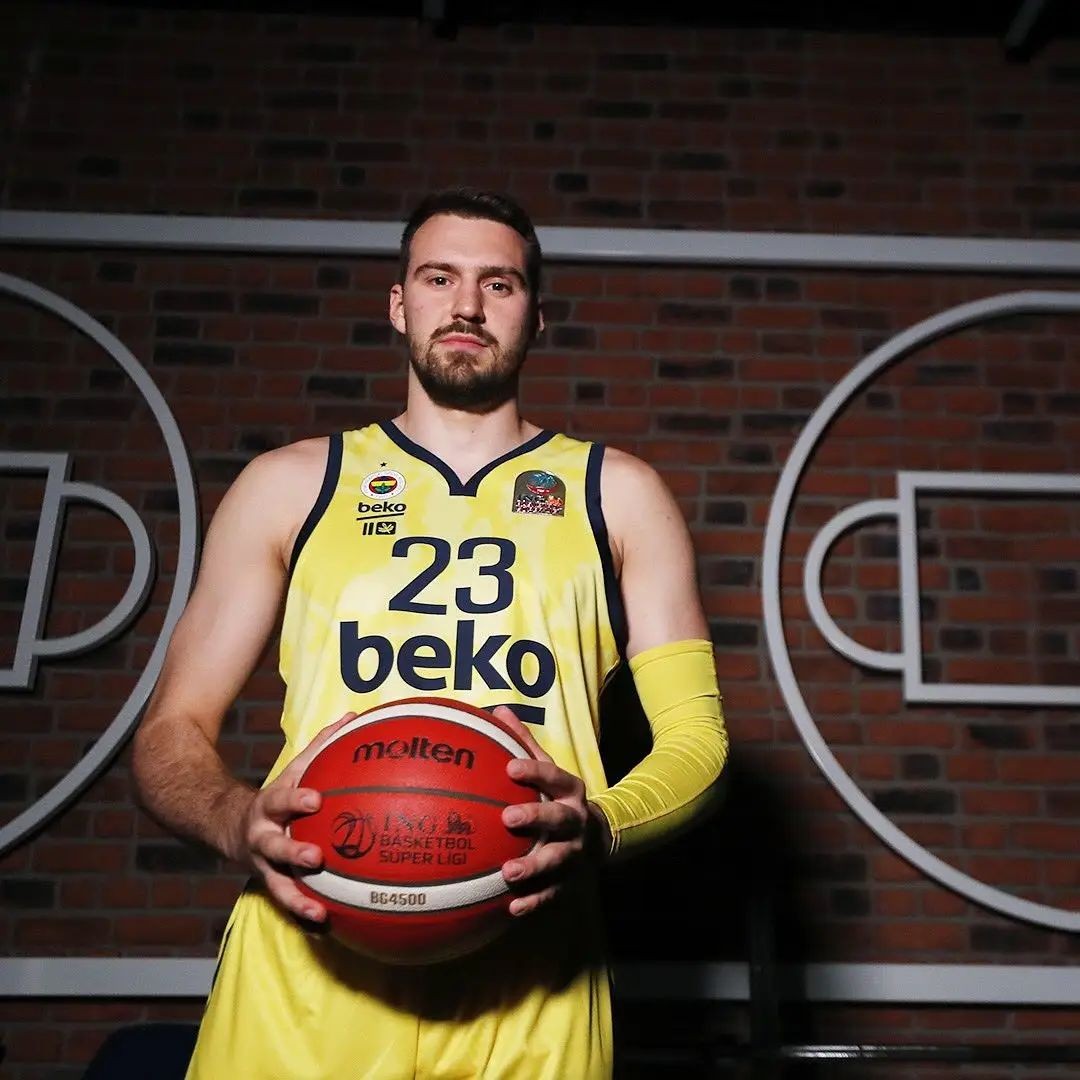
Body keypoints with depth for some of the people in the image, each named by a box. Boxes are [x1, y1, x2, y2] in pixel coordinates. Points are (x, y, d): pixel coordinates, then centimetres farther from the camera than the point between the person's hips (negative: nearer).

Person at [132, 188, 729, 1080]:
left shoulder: (619, 494, 9)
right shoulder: (289, 485, 10)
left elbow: (694, 735, 5)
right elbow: (172, 732, 9)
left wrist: (597, 826, -16)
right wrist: (239, 822, -13)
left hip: (528, 981, 0)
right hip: (302, 967, 1)